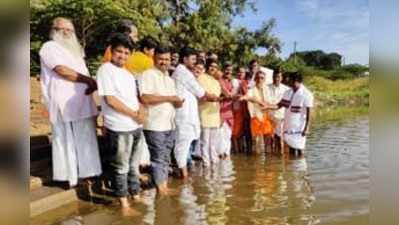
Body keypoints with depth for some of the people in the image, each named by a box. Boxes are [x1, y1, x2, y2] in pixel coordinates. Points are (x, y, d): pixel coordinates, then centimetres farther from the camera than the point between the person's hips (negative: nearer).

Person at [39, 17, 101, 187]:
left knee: (86, 140, 8)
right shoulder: (49, 47, 0)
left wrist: (91, 84, 2)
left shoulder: (74, 50, 27)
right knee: (65, 140, -2)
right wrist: (89, 80, -11)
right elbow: (63, 70, -15)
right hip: (63, 104, -8)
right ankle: (67, 176, 7)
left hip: (82, 103, 8)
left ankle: (86, 172, 16)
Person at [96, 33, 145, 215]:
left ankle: (136, 196, 32)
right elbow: (110, 100, -17)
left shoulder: (128, 74, 14)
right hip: (119, 128, -7)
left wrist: (141, 111, -5)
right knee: (121, 167, 5)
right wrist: (134, 114, -13)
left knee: (133, 164, 18)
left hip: (136, 126, 8)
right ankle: (124, 204, 18)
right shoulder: (106, 70, -9)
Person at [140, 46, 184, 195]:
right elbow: (145, 98, -21)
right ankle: (160, 188, 10)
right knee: (158, 158, -1)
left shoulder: (169, 79, 18)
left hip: (169, 125, 8)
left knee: (165, 158, 14)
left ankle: (165, 186, 24)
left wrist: (178, 102, -5)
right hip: (155, 125, -8)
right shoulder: (148, 74, -8)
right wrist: (169, 98, -15)